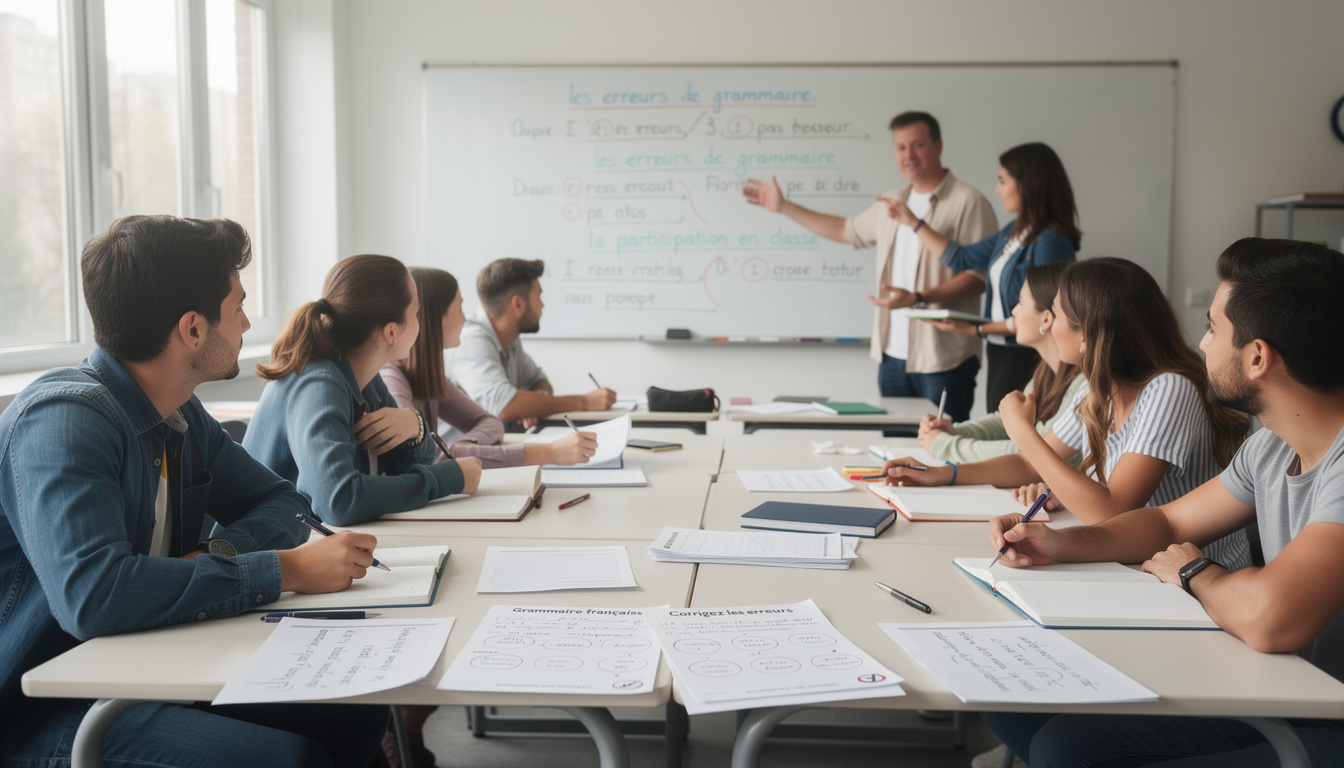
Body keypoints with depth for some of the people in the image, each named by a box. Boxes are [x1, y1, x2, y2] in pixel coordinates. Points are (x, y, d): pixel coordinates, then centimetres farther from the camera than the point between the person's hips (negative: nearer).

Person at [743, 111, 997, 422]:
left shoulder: (968, 203, -7)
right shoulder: (890, 203, 16)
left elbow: (979, 276, -13)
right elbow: (845, 230, 31)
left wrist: (918, 298, -23)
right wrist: (783, 207, 28)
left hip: (942, 359, -6)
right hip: (892, 355, 7)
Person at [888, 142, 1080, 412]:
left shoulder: (1051, 243, -17)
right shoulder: (1013, 232, 12)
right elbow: (961, 258, 22)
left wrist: (977, 330, -15)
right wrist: (914, 223, 25)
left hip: (1026, 360, -9)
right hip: (999, 355, 9)